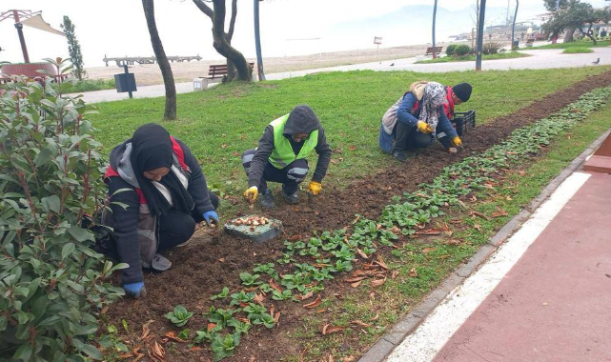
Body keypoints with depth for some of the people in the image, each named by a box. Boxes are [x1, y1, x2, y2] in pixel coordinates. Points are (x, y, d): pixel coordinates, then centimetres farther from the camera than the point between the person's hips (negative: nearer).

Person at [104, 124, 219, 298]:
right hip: (144, 218, -6)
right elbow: (126, 231, -37)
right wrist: (133, 277, -35)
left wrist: (206, 207, -17)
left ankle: (164, 234, 8)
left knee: (211, 201, -3)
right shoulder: (122, 183, -40)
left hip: (171, 204, 6)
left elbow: (195, 175, -12)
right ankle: (146, 252, -5)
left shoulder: (175, 148, -30)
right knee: (184, 226, -29)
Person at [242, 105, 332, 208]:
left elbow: (325, 152, -7)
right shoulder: (274, 129, -33)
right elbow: (259, 158, -41)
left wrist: (316, 180, -12)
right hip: (271, 167, -1)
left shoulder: (316, 130, -23)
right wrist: (253, 185, -56)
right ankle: (265, 193, -10)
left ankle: (289, 191, -1)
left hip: (293, 168, 1)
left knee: (300, 170, -36)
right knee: (248, 157, -33)